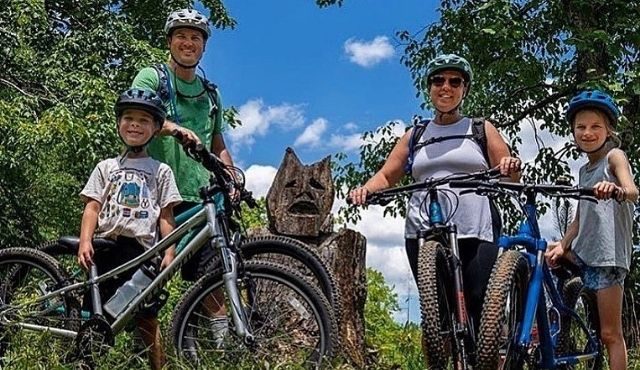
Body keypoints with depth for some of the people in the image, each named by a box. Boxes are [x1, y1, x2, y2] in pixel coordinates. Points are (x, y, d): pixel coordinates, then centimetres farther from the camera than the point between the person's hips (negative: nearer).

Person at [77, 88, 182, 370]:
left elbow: (165, 216, 7)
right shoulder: (106, 167, 18)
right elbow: (92, 206, 8)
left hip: (142, 249, -2)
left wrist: (169, 253, -5)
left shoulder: (160, 171, 14)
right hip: (105, 247, 2)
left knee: (147, 320, -5)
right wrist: (85, 241, -8)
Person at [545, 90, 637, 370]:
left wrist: (617, 190, -45)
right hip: (583, 252, 7)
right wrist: (562, 245, -1)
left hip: (608, 254, -7)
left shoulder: (614, 155, -2)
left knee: (610, 334, -6)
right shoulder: (585, 170, 18)